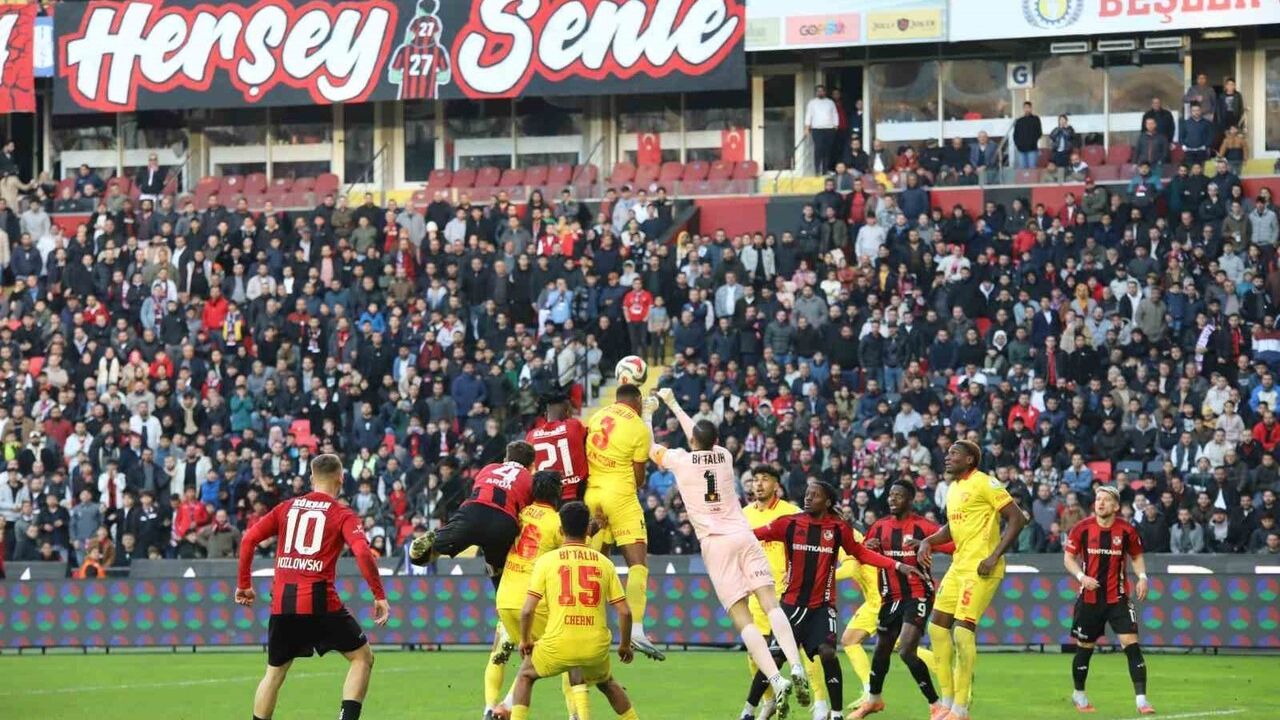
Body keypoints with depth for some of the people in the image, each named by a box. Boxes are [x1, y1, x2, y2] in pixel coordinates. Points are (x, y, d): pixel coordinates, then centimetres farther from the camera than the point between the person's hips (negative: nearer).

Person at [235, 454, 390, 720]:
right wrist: (379, 596, -9)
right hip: (320, 602, -4)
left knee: (274, 673, 18)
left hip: (282, 604, 4)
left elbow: (249, 539, 7)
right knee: (362, 657, 10)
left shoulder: (287, 507, 13)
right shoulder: (342, 515, 2)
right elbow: (363, 553, -13)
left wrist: (244, 585, 15)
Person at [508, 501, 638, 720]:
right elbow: (624, 612, 4)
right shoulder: (604, 563, 5)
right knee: (607, 683, 33)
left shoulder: (546, 560, 0)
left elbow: (527, 610, -4)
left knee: (526, 675, 27)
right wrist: (625, 645, 21)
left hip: (558, 646, -2)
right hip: (596, 648, 2)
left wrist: (525, 640, 14)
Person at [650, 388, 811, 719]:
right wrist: (673, 404, 47)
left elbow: (649, 447, 21)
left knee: (742, 619, -10)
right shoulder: (724, 456, 13)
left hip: (715, 543, -3)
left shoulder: (680, 460, 2)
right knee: (771, 604, -4)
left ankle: (776, 680, -26)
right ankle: (796, 669, -24)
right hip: (744, 536, 3)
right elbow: (702, 435, 35)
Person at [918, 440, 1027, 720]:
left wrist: (994, 556, -19)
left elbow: (1017, 519, -14)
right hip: (959, 565, 10)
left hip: (981, 568, -10)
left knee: (963, 629, -14)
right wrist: (928, 541, 10)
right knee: (938, 625, 7)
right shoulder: (953, 487, 16)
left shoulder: (985, 483, -11)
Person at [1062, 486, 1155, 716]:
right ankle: (1079, 694, 34)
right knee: (1084, 647, 10)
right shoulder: (1082, 528, -4)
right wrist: (1081, 576, -15)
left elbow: (1137, 556, 12)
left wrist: (1142, 577, -6)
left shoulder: (1126, 530, -3)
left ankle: (1141, 699, -13)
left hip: (1118, 597, -1)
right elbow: (1068, 557, 3)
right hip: (1090, 597, 1)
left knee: (1131, 644, -13)